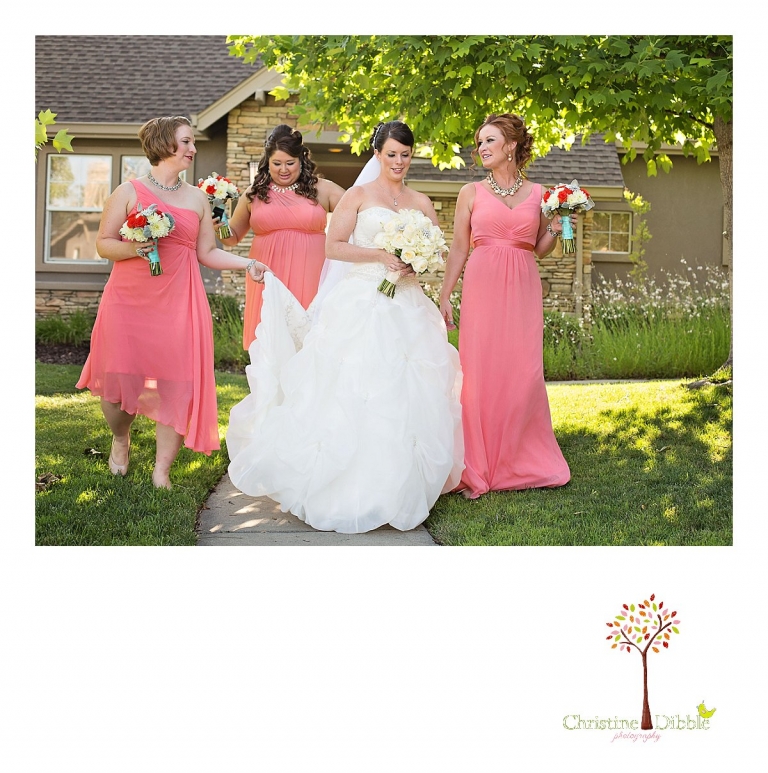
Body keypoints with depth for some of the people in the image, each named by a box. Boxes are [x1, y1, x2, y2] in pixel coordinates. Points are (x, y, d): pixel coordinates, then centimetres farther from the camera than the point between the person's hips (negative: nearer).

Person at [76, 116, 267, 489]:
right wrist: (133, 248, -16)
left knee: (176, 383, -3)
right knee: (120, 379, 0)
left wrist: (247, 263, -2)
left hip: (178, 303, 2)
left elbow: (207, 252, 12)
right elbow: (103, 243, 4)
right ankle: (120, 439, 34)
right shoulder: (129, 192, 3)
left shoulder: (197, 197, 12)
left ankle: (162, 470, 11)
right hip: (129, 300, -2)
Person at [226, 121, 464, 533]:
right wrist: (381, 256, -13)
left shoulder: (422, 203, 16)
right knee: (353, 389, -9)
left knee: (406, 394, -1)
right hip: (362, 302, -4)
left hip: (408, 308, 4)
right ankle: (349, 488, -4)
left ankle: (397, 486, 8)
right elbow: (334, 246, -4)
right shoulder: (359, 195, 5)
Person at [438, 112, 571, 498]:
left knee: (524, 373, -2)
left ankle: (525, 462, 13)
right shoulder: (471, 193, 7)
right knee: (481, 373, -4)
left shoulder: (536, 193, 11)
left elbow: (540, 249, 16)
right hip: (482, 288, -1)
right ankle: (477, 469, 7)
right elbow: (458, 249, 7)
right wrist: (444, 297, 1)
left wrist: (555, 230, -3)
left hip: (522, 290, 1)